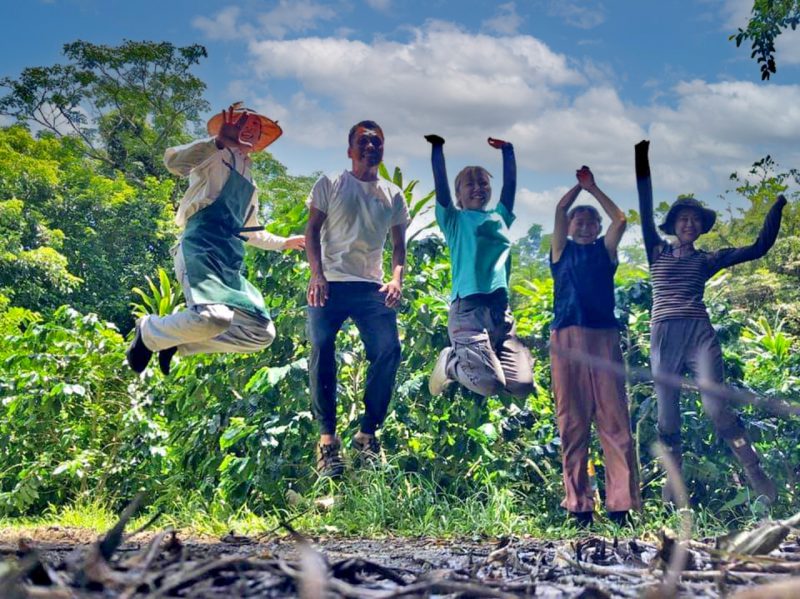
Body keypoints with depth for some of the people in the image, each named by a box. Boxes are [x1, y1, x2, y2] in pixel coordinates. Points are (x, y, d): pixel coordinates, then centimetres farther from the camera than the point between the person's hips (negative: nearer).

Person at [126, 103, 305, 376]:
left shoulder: (249, 182, 31)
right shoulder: (214, 155, 10)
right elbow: (173, 160, -11)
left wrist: (284, 243, 46)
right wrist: (218, 139, -11)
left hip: (229, 261, 8)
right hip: (202, 247, -8)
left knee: (262, 332, -3)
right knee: (213, 316, -35)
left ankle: (178, 340, 7)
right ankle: (148, 331, -3)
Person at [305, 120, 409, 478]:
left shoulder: (393, 195, 16)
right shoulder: (329, 186, 10)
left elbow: (398, 244, 15)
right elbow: (312, 231, 4)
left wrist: (396, 279, -4)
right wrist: (317, 274, -11)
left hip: (372, 287, 2)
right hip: (331, 283, -2)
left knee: (388, 349, -16)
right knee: (321, 349, -18)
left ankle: (368, 433, -4)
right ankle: (327, 438, -12)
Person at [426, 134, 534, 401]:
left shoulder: (500, 217, 23)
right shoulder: (455, 219, 10)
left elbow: (510, 184, 21)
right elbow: (440, 182, 3)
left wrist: (507, 150, 26)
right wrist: (437, 146, 5)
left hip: (501, 310, 6)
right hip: (468, 307, -5)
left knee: (523, 385, -7)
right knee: (490, 384, -21)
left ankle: (467, 360, 19)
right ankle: (450, 363, 12)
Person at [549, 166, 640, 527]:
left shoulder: (605, 251, 19)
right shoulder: (562, 250, 17)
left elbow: (620, 220, 5)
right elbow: (560, 210, 7)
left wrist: (594, 188, 13)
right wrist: (580, 185, 19)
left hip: (604, 338, 1)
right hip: (567, 338, -1)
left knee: (614, 420, -6)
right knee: (572, 422, -2)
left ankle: (621, 503, -7)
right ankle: (578, 505, 0)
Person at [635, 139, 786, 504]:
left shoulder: (707, 260, 15)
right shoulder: (658, 252, 15)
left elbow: (759, 248, 12)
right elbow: (646, 213, 5)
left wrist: (778, 206, 8)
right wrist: (642, 167, 0)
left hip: (699, 333, -1)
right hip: (663, 336, 1)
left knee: (715, 406, -16)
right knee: (667, 416, -1)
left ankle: (757, 475, -10)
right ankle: (673, 485, 8)